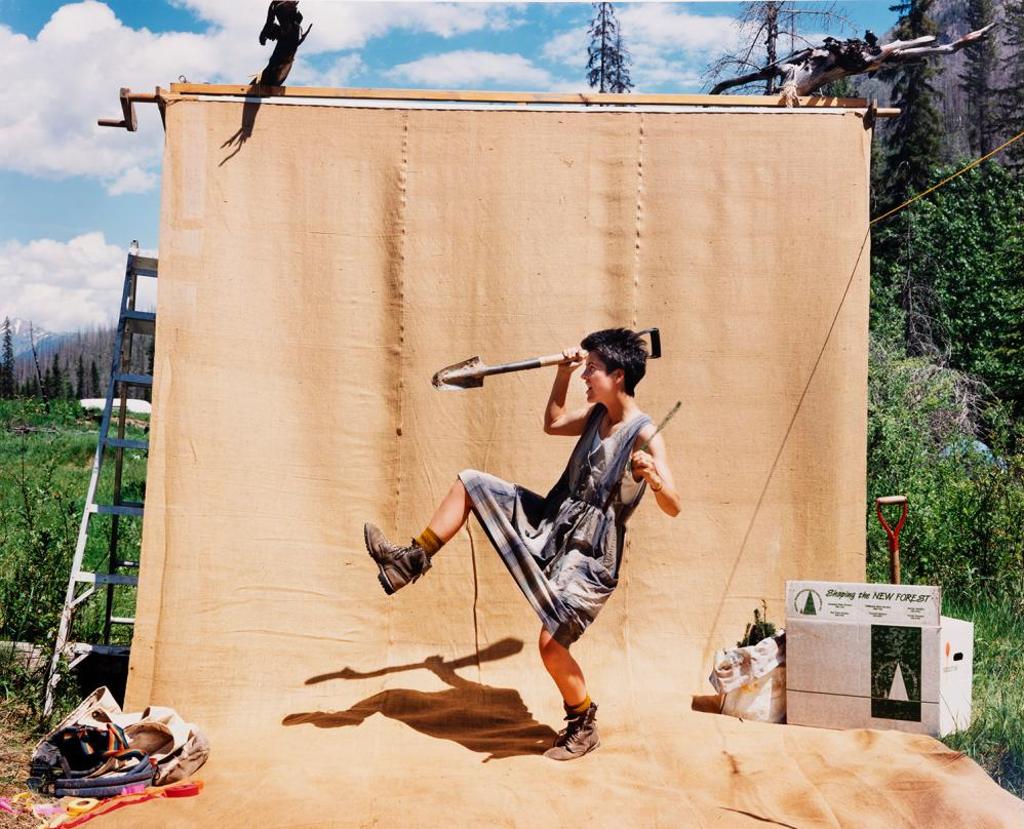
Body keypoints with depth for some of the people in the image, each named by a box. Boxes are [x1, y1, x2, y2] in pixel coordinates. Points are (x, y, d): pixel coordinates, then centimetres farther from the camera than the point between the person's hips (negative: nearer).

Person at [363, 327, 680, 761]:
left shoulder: (644, 435, -19)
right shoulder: (597, 414, 4)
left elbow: (673, 507, -25)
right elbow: (553, 423, 23)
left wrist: (652, 476, -47)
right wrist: (563, 372, 14)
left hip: (589, 555, -8)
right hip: (552, 522, 8)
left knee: (551, 643, -15)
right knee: (468, 483, 6)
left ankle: (583, 726, 13)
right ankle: (413, 559, 14)